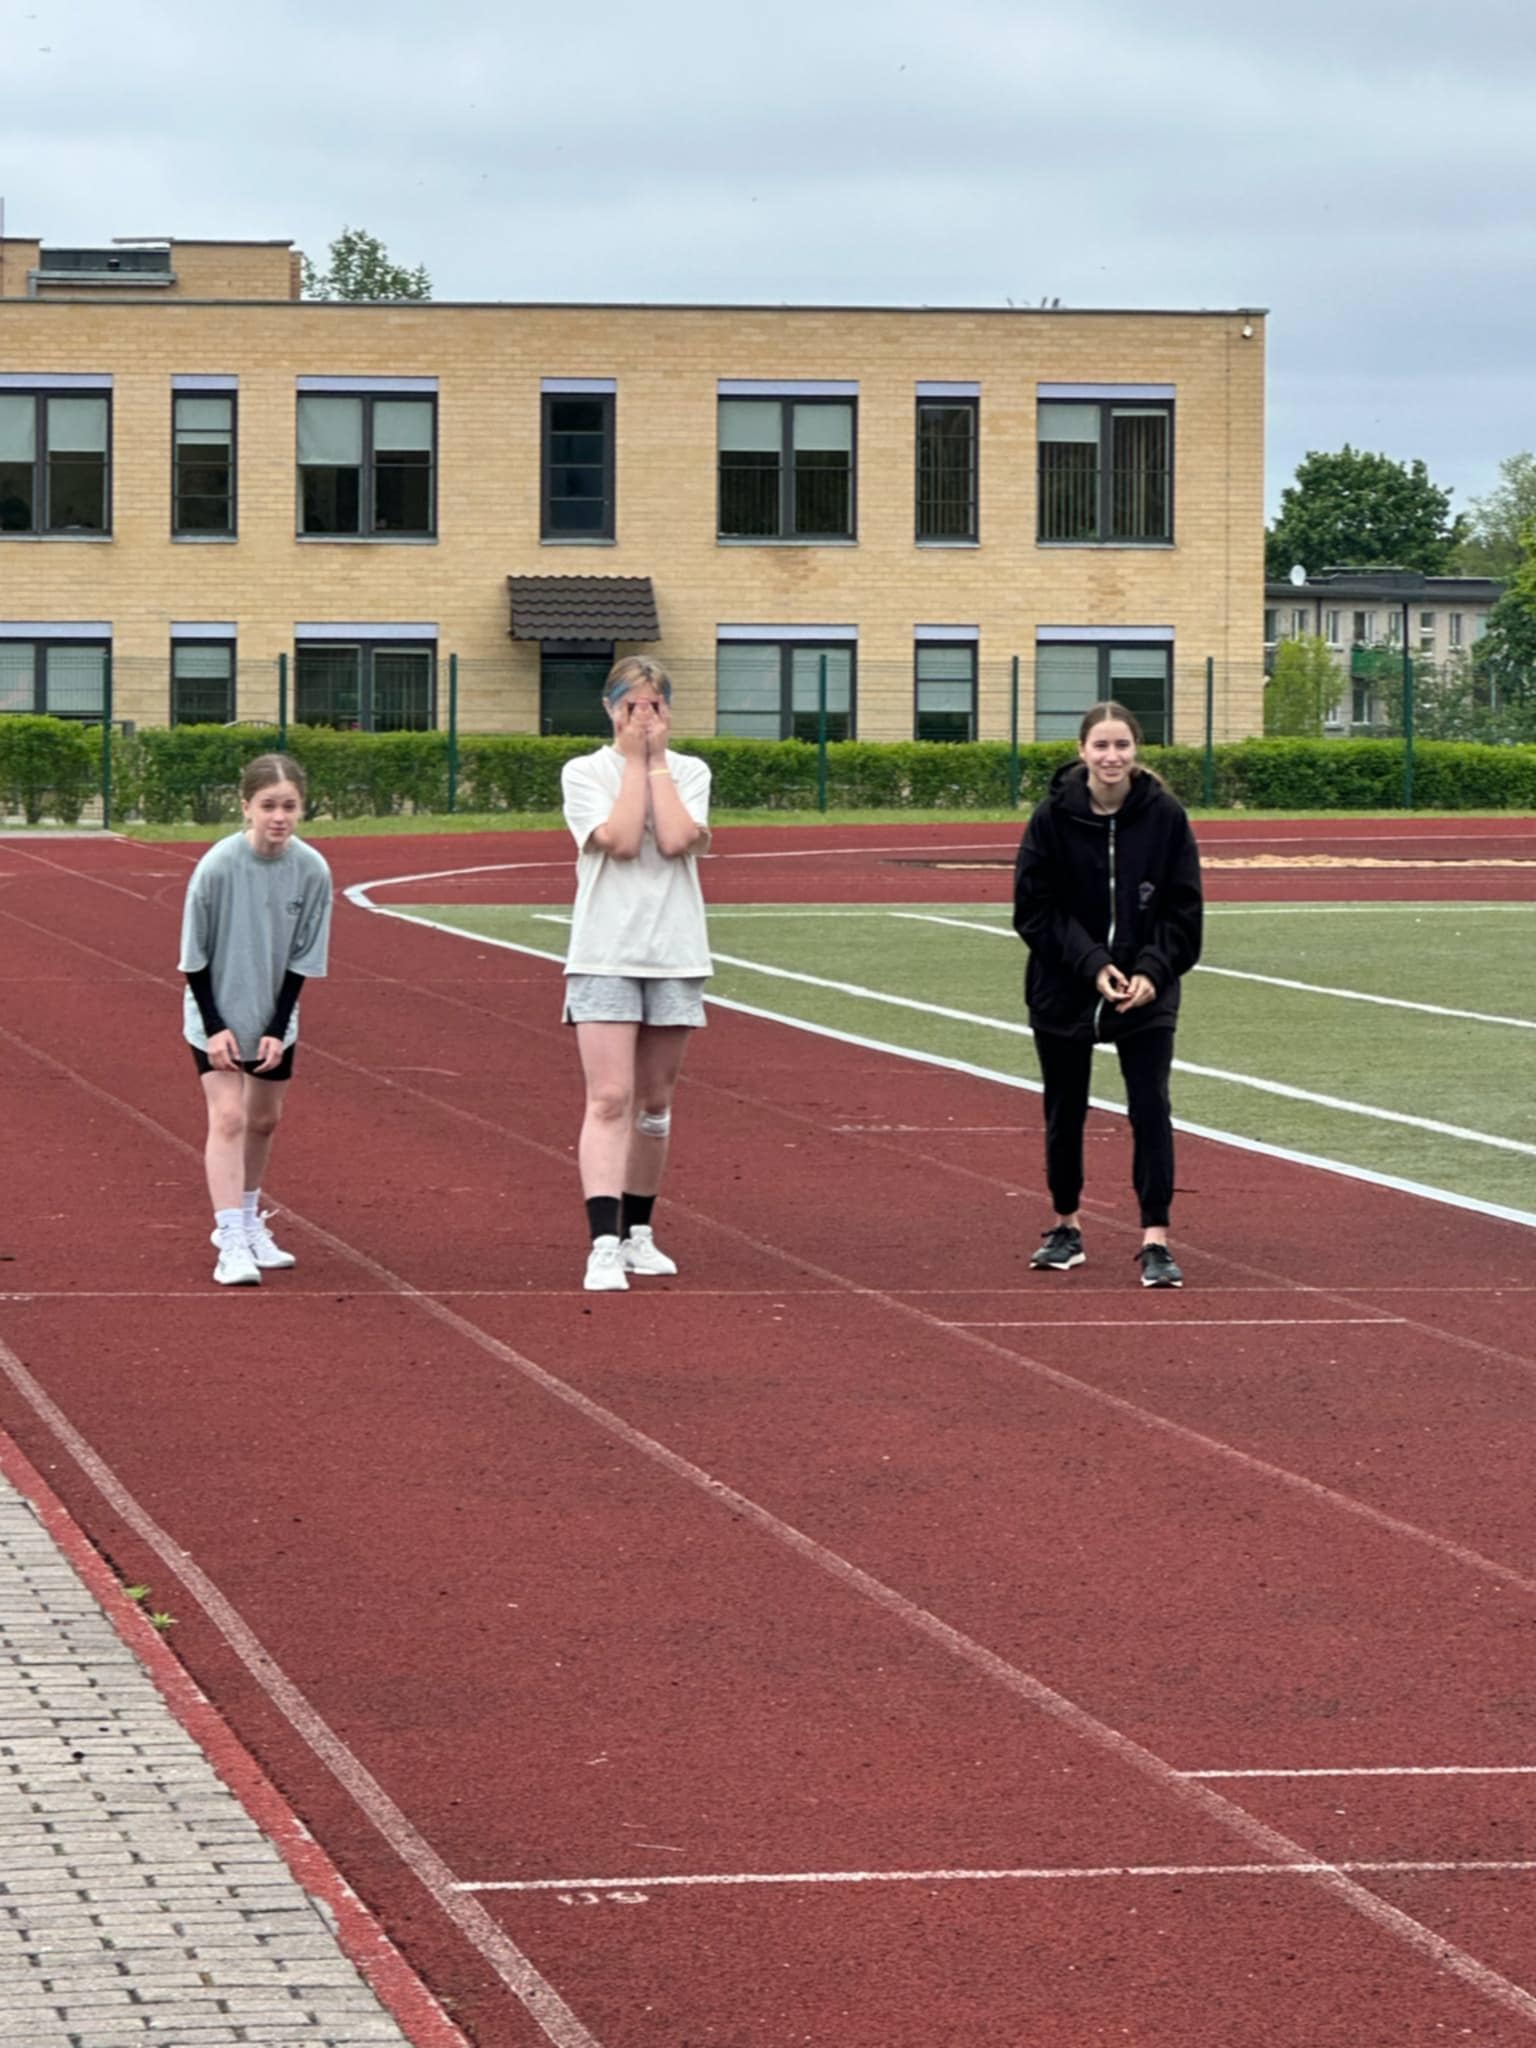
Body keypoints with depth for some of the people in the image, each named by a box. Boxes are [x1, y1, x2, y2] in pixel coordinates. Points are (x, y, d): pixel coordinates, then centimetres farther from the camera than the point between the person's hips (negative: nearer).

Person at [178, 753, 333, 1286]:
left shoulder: (312, 871, -14)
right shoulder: (217, 866, -22)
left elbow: (301, 959, -6)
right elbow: (194, 956, -13)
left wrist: (277, 1030, -10)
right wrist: (214, 1026, -16)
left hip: (275, 1017, 4)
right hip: (215, 1015, -4)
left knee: (264, 1120, 15)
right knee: (228, 1117, -15)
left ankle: (249, 1223, 35)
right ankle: (231, 1242, -16)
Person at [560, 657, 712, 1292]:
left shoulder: (689, 773, 7)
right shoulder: (583, 773, 0)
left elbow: (676, 840, -12)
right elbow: (620, 840, -15)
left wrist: (657, 760, -7)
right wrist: (636, 760, -9)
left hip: (675, 955, 3)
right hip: (604, 958, -3)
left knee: (654, 1103, 11)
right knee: (610, 1101, -13)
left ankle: (637, 1233, 24)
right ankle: (604, 1245, -20)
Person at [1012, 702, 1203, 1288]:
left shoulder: (1165, 815, -8)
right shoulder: (1054, 816, -9)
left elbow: (1182, 908, -3)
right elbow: (1036, 909, -8)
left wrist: (1152, 970, -16)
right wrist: (1092, 964, -18)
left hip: (1146, 992, -1)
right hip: (1063, 990, 1)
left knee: (1150, 1108, -10)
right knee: (1064, 1111, 11)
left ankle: (1155, 1241, -6)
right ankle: (1066, 1228, 31)